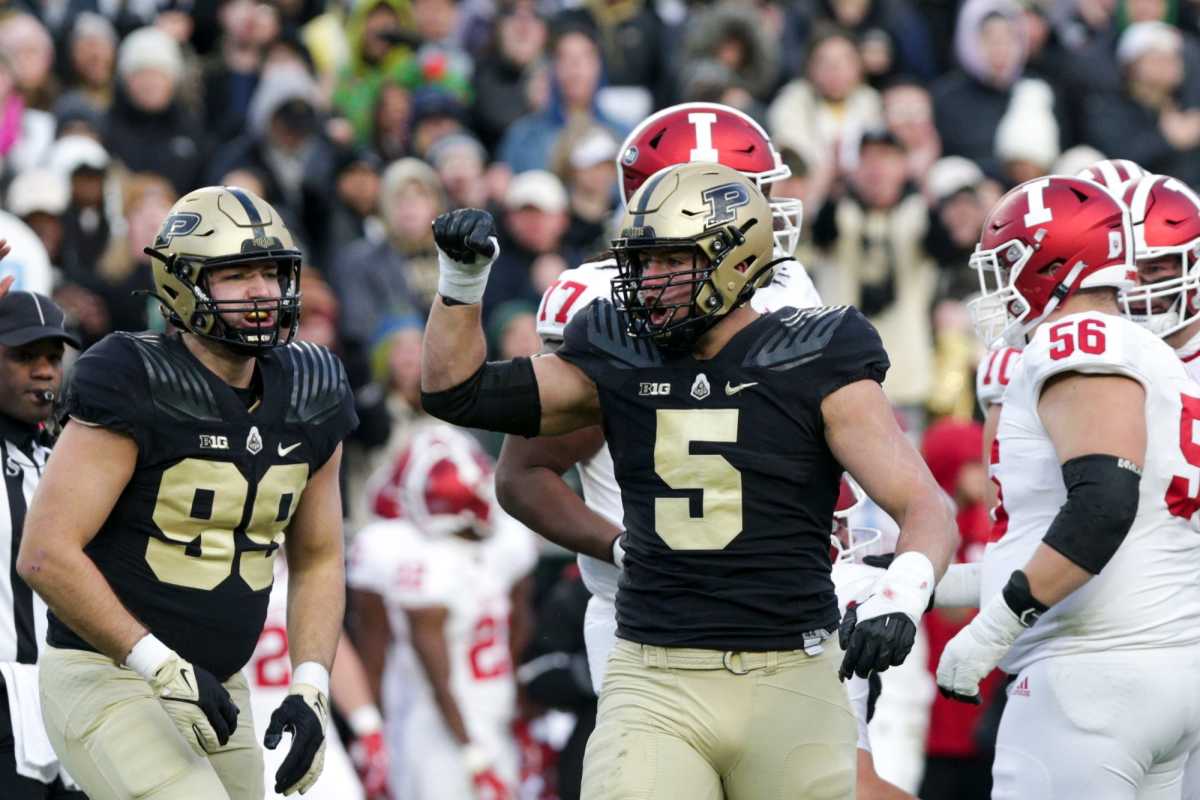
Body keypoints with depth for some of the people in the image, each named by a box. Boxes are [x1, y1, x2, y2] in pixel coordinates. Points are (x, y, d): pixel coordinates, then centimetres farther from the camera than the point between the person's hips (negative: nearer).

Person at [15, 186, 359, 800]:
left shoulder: (307, 401, 5)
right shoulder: (137, 389, -17)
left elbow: (317, 560, 15)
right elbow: (45, 555, -21)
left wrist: (309, 690, -1)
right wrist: (163, 667, -24)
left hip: (214, 692, 8)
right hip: (108, 680, -8)